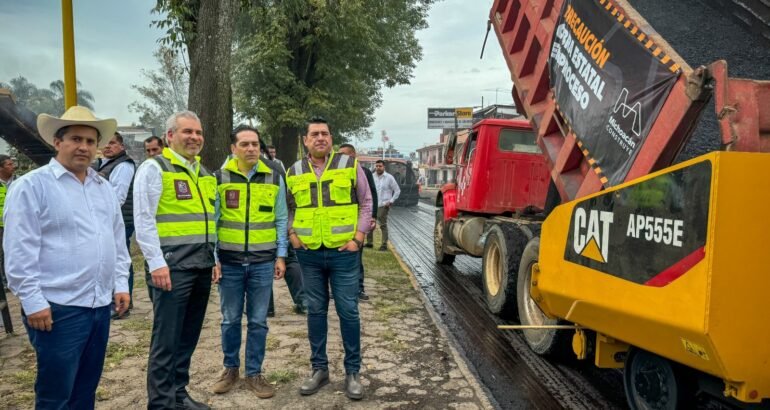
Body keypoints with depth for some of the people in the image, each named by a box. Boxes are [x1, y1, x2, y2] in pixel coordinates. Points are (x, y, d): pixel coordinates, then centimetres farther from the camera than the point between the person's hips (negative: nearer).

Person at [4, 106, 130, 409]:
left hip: (100, 305, 7)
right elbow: (19, 252, -12)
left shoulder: (105, 188, 13)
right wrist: (33, 302, -15)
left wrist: (120, 283, 11)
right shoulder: (31, 186, -8)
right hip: (58, 308, -6)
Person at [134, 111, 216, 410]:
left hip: (201, 266, 7)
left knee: (188, 337, 14)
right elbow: (144, 220, -12)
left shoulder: (203, 172, 17)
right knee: (167, 339, -1)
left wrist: (214, 257, 16)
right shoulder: (154, 168, -5)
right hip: (172, 266, -7)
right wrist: (157, 263, -17)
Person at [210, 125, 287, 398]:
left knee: (258, 321, 8)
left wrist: (281, 256, 1)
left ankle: (254, 373, 22)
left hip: (263, 262, 1)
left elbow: (281, 220, 6)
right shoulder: (220, 178, -1)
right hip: (229, 261, 0)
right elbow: (211, 220, 0)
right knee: (230, 319, 12)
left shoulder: (274, 179, 3)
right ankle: (230, 368, 30)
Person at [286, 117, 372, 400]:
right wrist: (291, 234, 1)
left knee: (348, 311, 2)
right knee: (315, 311, 11)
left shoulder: (350, 166, 0)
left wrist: (359, 237, -6)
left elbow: (366, 203, 3)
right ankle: (319, 368, 24)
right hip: (309, 254, 2)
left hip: (343, 252, -2)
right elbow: (288, 208, 17)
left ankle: (352, 372, 16)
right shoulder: (294, 172, 6)